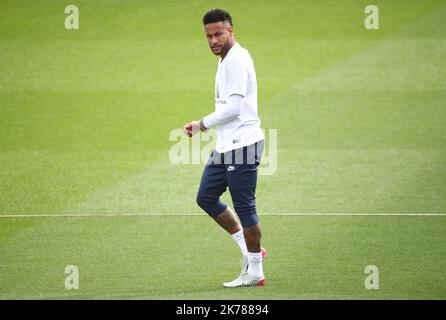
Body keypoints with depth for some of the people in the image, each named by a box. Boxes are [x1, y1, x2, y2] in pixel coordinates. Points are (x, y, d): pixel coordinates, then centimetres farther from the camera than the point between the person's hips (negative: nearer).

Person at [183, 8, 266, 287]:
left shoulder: (237, 60, -15)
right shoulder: (227, 60, 17)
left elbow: (233, 107, -21)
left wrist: (204, 124, -10)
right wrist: (202, 126, 13)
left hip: (242, 145, -11)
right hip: (226, 147, 11)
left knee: (244, 207, -5)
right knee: (206, 198, 13)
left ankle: (255, 273, 2)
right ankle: (249, 249, 20)